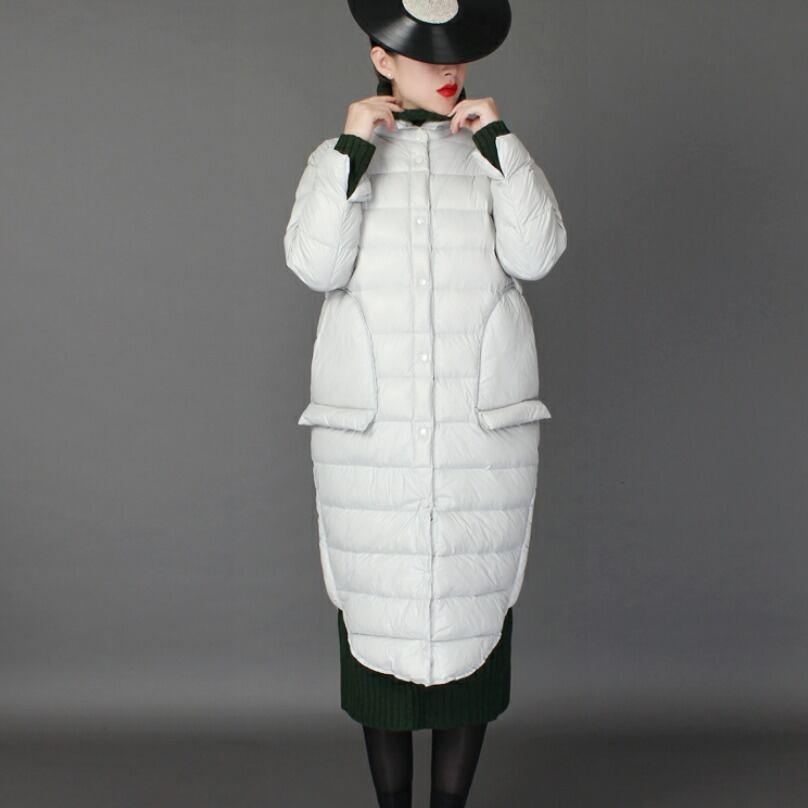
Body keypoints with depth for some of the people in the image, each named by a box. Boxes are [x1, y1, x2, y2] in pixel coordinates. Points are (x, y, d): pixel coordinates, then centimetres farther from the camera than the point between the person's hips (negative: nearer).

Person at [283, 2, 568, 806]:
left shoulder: (493, 154, 9)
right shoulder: (340, 156, 7)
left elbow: (535, 254, -8)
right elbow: (315, 264, -9)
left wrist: (497, 139, -10)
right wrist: (352, 148, -12)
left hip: (483, 429, 1)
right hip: (369, 430, 0)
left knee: (472, 614, 4)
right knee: (377, 619, 4)